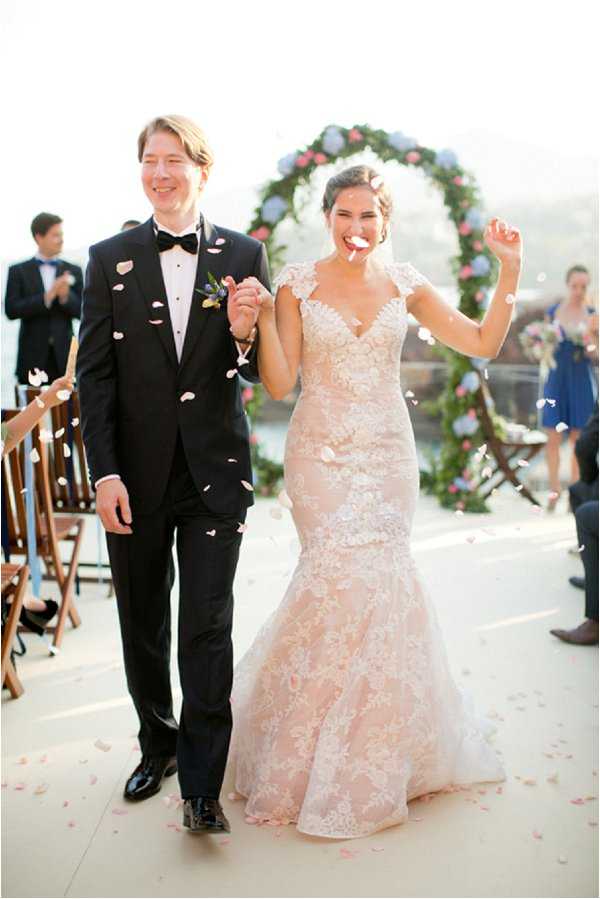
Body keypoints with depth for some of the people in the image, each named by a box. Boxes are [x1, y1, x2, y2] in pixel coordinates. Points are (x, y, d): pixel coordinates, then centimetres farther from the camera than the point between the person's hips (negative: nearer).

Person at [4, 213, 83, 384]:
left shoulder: (73, 271, 9)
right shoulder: (18, 271, 5)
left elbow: (82, 311, 4)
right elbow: (11, 310, -6)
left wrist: (66, 296, -16)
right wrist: (47, 297, -16)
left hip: (64, 356, 1)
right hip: (33, 357, -1)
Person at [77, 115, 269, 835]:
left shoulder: (243, 255, 1)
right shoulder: (110, 259, 2)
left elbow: (265, 371, 4)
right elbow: (94, 375, -1)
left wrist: (244, 334, -19)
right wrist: (105, 475, -8)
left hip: (215, 472, -1)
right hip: (136, 475, 2)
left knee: (207, 628, 0)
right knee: (143, 624, 16)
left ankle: (201, 787, 13)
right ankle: (158, 744, 38)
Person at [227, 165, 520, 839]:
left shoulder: (403, 283, 6)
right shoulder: (297, 284, 0)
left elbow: (484, 344, 5)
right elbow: (279, 384, -6)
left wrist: (509, 272, -3)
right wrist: (264, 317, -18)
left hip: (388, 453, 2)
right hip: (322, 454, -2)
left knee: (378, 577, -1)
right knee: (346, 574, -11)